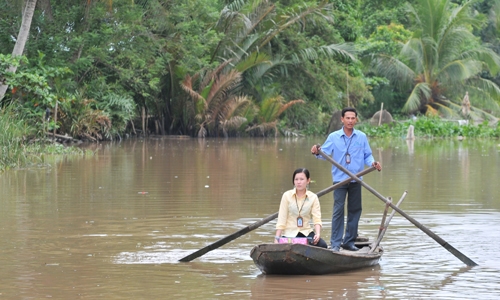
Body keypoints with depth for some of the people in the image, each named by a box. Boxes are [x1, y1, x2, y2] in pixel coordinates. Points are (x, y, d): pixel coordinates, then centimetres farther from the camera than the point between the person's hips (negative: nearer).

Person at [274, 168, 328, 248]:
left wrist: (318, 234, -25)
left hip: (306, 232, 1)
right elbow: (281, 219, -2)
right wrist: (277, 238, -10)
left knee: (322, 245, -26)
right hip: (289, 233, -1)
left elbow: (317, 219, -6)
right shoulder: (287, 196, 1)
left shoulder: (313, 197, 3)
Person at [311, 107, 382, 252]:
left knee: (355, 210, 8)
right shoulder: (333, 137, 1)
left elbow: (367, 156, 7)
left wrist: (373, 163, -13)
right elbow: (325, 153, -4)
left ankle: (349, 241, 19)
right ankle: (335, 243, -8)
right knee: (338, 210, -9)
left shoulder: (362, 137, 5)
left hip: (356, 180, 3)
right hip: (339, 179, -3)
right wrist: (317, 152, -26)